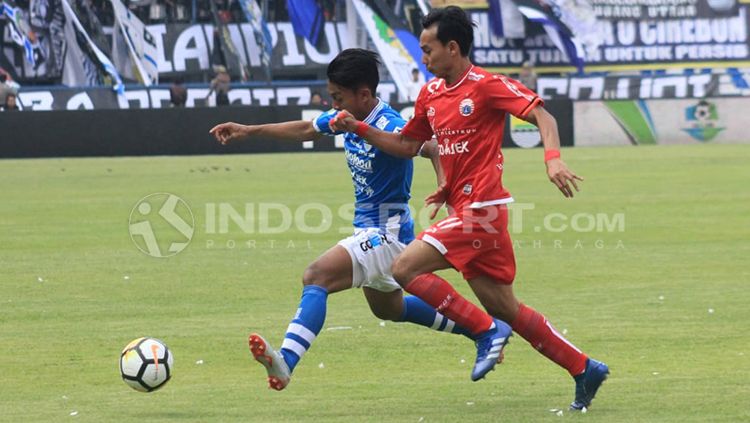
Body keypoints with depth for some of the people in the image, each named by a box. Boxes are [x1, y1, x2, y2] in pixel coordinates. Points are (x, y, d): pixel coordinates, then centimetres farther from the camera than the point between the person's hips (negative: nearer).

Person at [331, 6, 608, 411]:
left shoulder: (487, 85, -10)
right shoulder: (430, 93, 14)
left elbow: (542, 115, -14)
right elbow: (406, 145, 23)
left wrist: (553, 159, -31)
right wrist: (358, 128, 11)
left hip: (480, 209, -9)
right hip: (465, 207, 9)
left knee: (405, 270, -14)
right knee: (503, 308, 10)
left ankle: (486, 331, -8)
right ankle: (584, 369, 16)